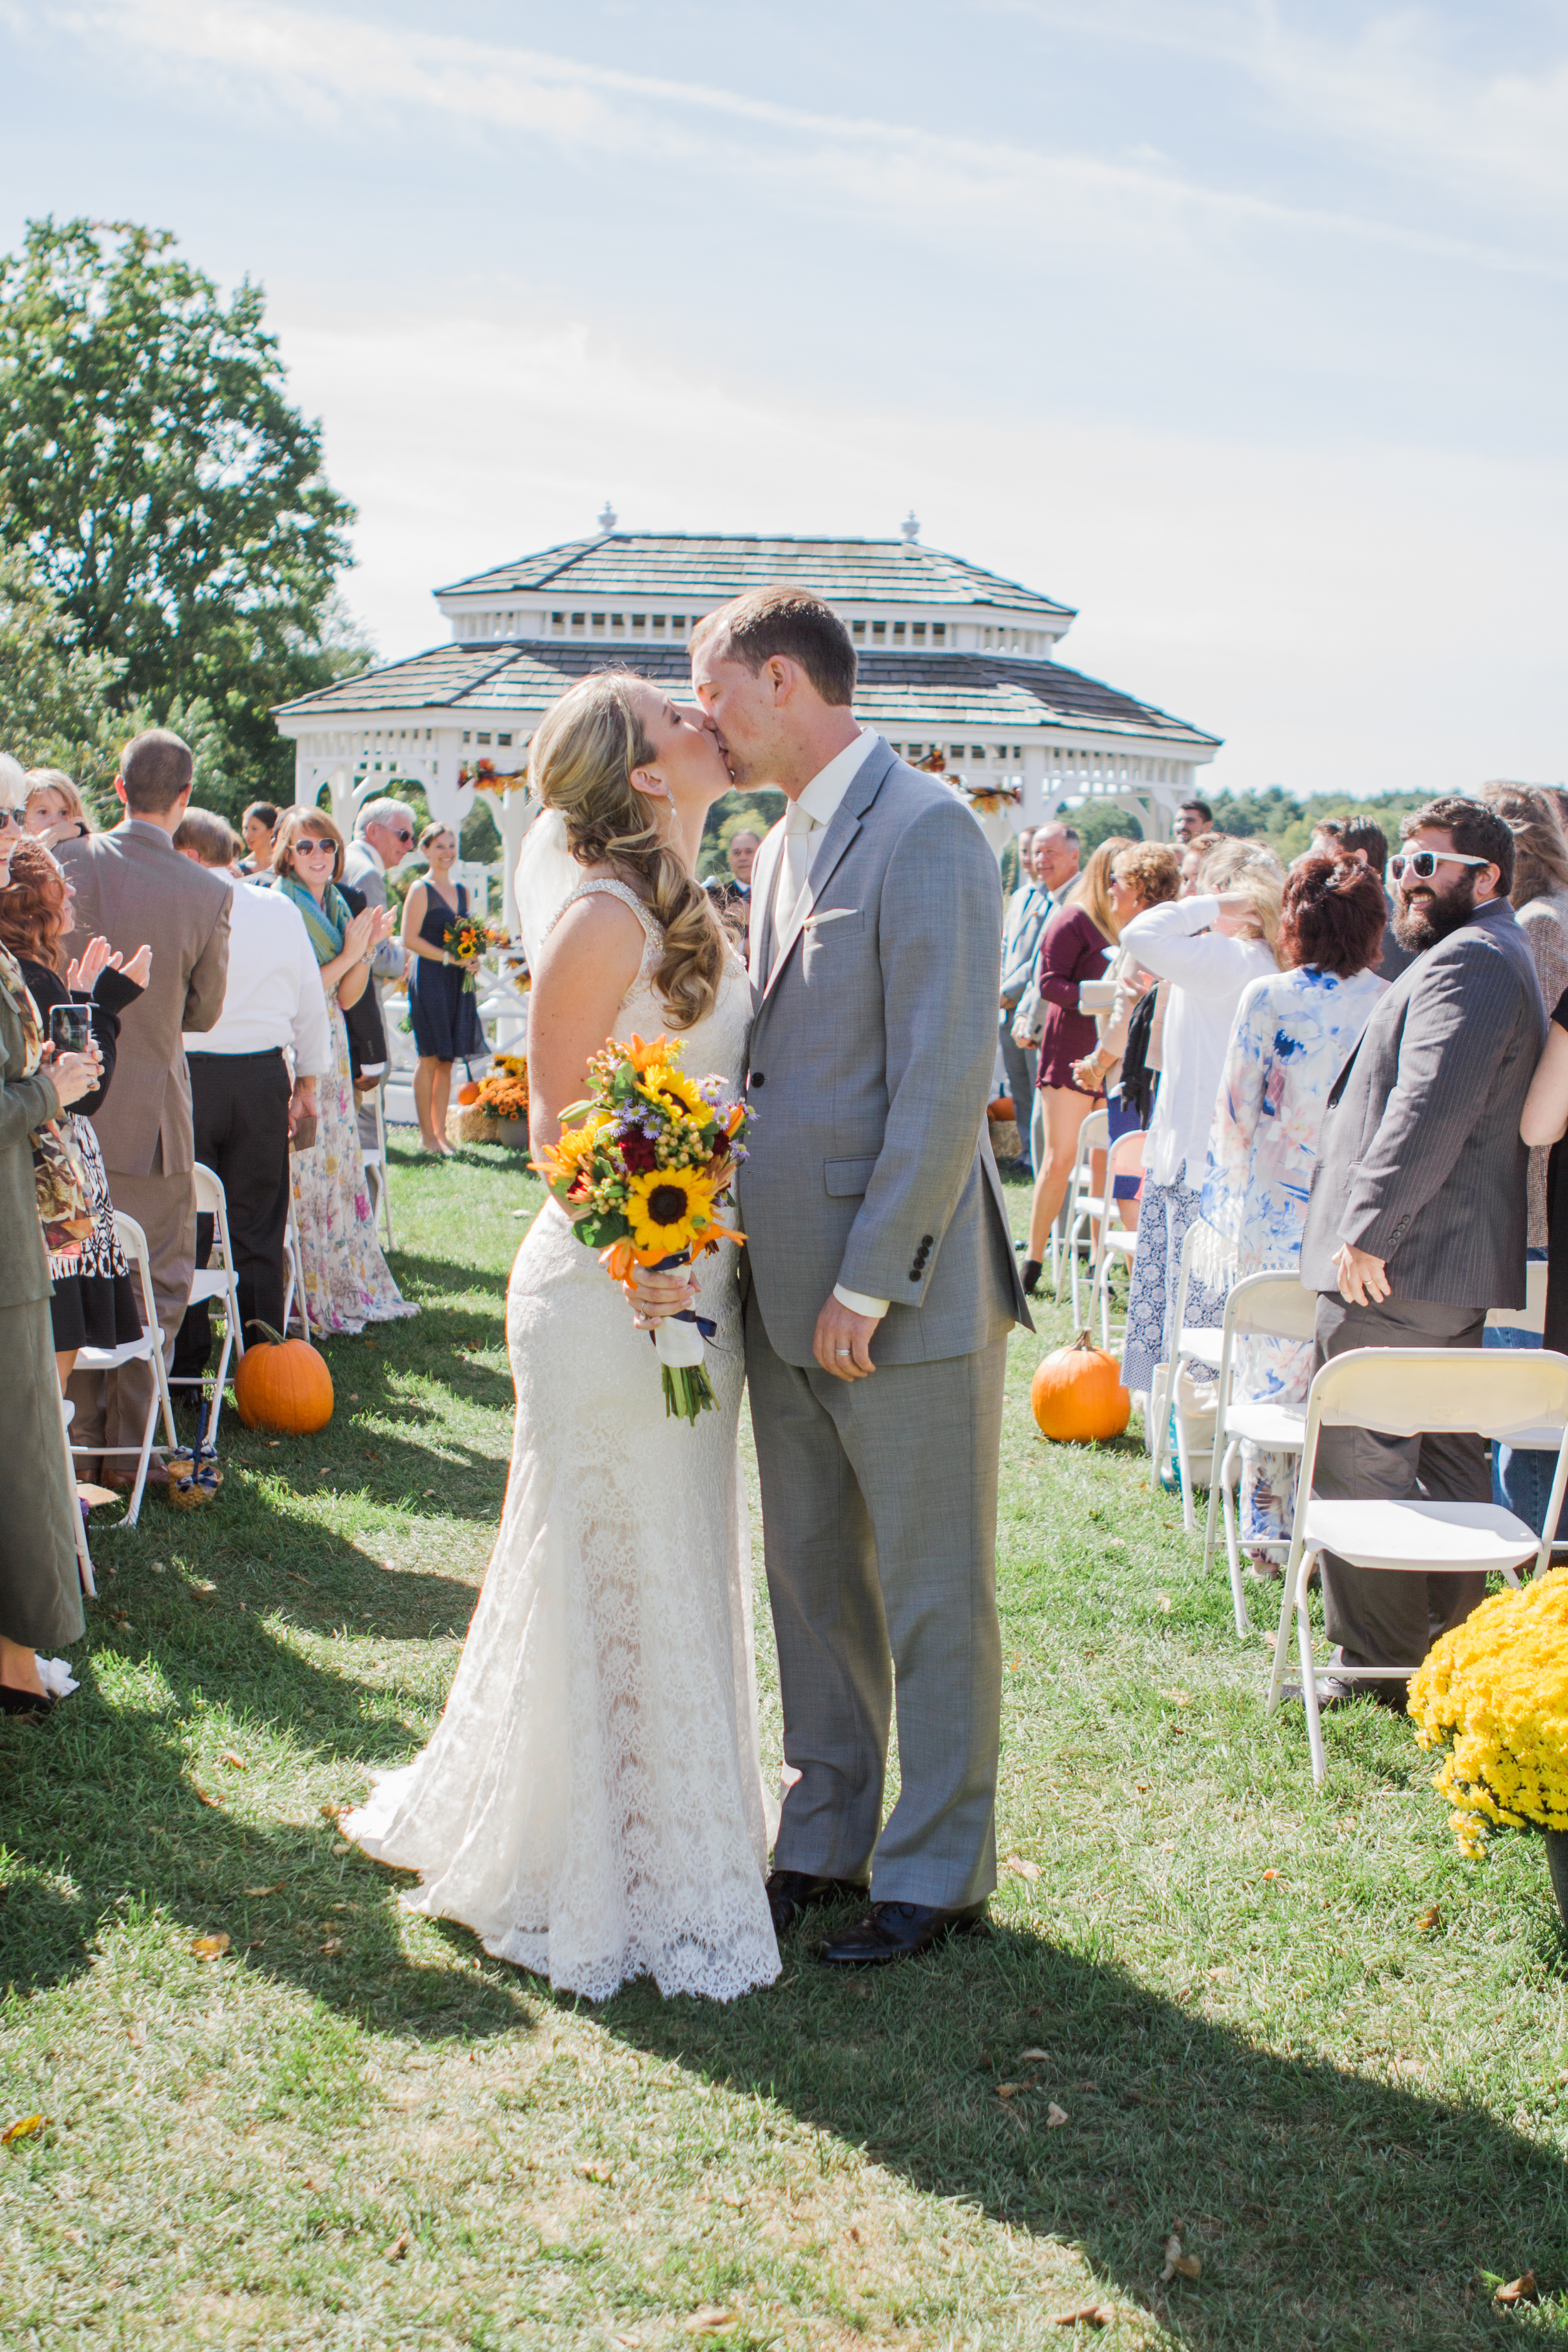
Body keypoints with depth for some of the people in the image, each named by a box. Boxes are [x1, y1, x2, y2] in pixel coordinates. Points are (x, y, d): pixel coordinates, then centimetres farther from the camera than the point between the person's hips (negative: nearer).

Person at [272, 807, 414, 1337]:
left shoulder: (337, 906, 14)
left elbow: (346, 997, 13)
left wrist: (367, 950, -3)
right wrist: (349, 955, -13)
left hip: (331, 1049, 8)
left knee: (340, 1164, 11)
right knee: (304, 1169, -6)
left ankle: (349, 1286, 19)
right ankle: (311, 1298, 2)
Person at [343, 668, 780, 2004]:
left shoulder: (680, 906, 13)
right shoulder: (603, 914, -15)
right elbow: (558, 1121, -15)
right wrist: (638, 1259, -23)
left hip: (690, 1281, 9)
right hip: (616, 1286, -9)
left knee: (677, 1568, 18)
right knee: (616, 1577, 3)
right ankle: (620, 1891, 18)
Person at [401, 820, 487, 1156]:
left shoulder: (461, 891, 15)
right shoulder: (421, 890, -6)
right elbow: (410, 939, -11)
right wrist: (449, 958, -16)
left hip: (457, 982, 7)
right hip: (429, 979, -7)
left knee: (447, 1059, 8)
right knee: (430, 1058, -4)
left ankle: (440, 1132, 13)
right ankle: (427, 1135, 2)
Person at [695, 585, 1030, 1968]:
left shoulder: (924, 831, -14)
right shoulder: (785, 843, 14)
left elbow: (946, 1083, -19)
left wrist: (871, 1282, -18)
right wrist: (752, 1248, 10)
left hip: (905, 1294, -8)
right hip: (787, 1289, 9)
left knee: (934, 1601, 6)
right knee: (812, 1582, 17)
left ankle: (939, 1875, 20)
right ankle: (825, 1838, 32)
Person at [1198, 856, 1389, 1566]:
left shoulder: (1267, 998, -7)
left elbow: (1236, 1114, -4)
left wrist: (1229, 1205, 9)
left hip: (1275, 1209, -2)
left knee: (1270, 1373, 7)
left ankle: (1269, 1535, 12)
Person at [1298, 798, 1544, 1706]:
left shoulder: (1466, 961, -15)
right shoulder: (1502, 954, 20)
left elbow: (1428, 1112, -26)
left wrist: (1366, 1229, -22)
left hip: (1398, 1264, -11)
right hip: (1462, 1263, 11)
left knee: (1359, 1466, -4)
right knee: (1450, 1459, 16)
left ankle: (1378, 1663, 3)